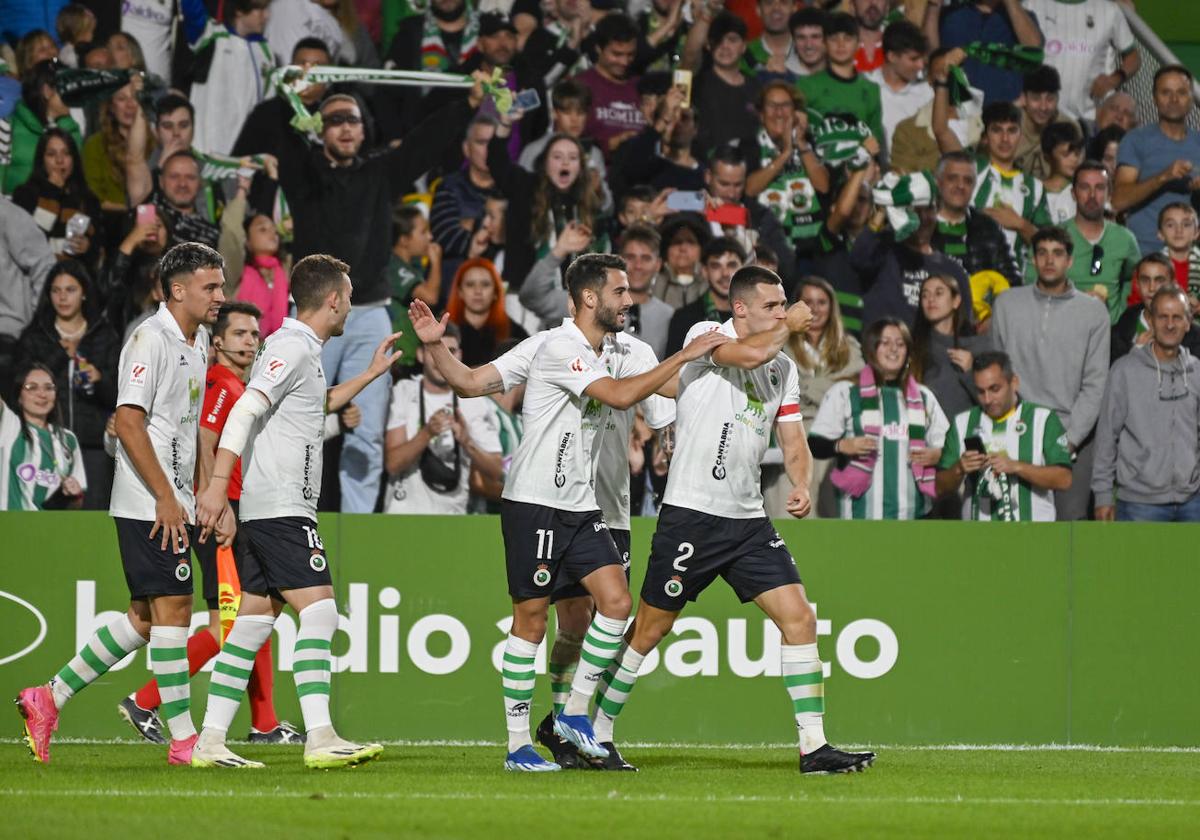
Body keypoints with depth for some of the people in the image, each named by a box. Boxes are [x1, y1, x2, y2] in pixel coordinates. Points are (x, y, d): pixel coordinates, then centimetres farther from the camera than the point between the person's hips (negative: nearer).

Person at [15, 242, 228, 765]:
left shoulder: (198, 342, 16)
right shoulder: (150, 339, -13)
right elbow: (128, 423, -19)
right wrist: (166, 498, -20)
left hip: (175, 501, 9)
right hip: (147, 502, -9)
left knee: (144, 617, 10)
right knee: (172, 609, -9)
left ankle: (50, 698, 18)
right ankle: (183, 740, -6)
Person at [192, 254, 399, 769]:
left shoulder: (303, 350, 20)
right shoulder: (292, 347, -11)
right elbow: (244, 412, -22)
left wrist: (371, 374, 44)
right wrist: (218, 484, -30)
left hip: (266, 511, 10)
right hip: (282, 509, -10)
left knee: (254, 623, 7)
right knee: (319, 610, -14)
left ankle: (211, 742, 6)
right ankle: (320, 740, -20)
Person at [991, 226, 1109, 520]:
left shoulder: (1093, 311, 4)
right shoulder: (1007, 304, 8)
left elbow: (1095, 385, 1)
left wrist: (1070, 438, -8)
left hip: (1074, 436, -1)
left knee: (1069, 519, -4)